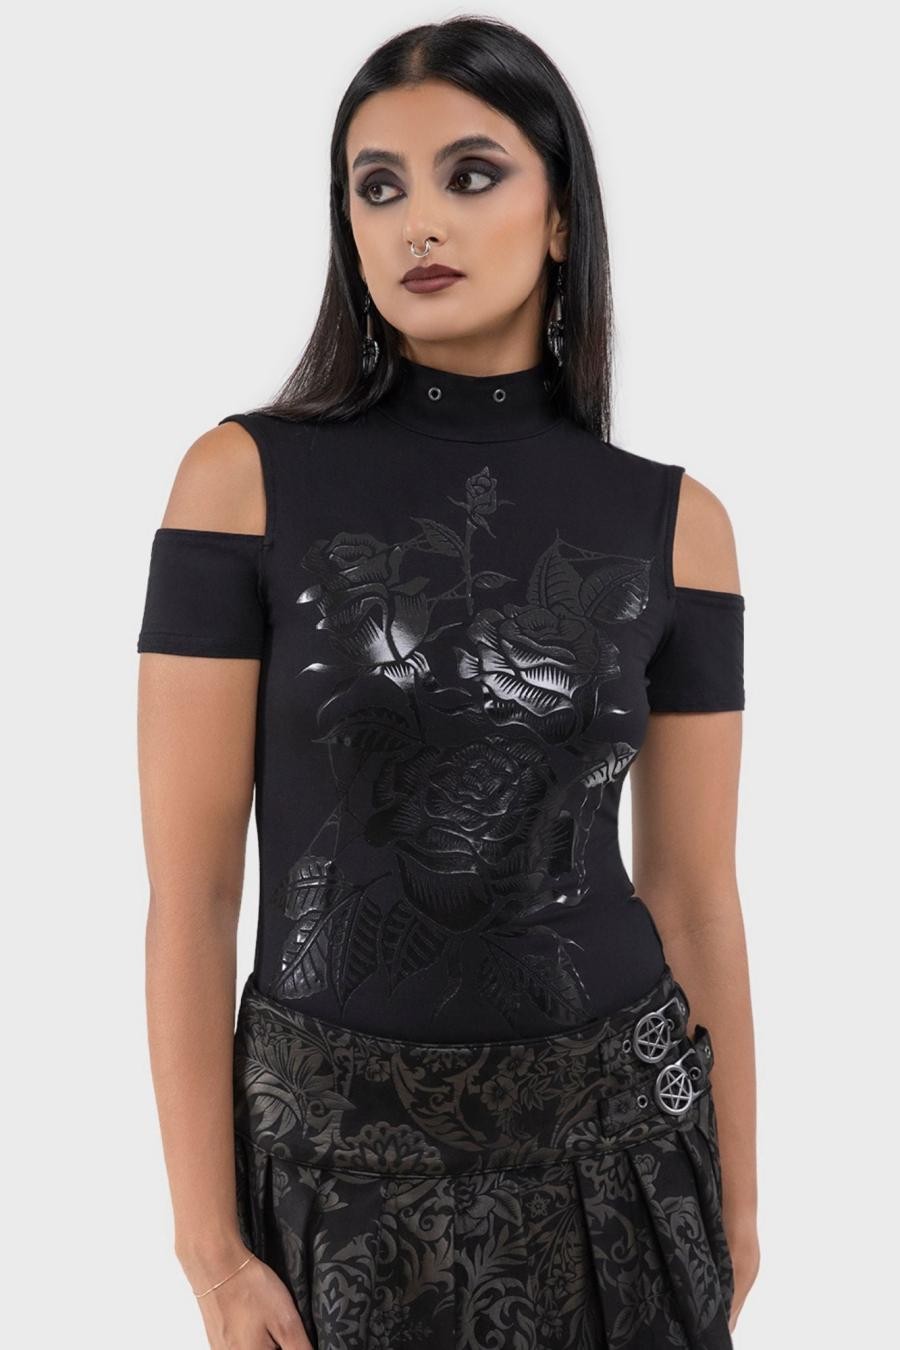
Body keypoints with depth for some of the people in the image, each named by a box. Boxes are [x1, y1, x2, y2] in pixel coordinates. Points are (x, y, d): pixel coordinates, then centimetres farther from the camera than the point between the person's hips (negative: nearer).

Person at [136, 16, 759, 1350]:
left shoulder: (676, 521, -3)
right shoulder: (245, 476, -9)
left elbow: (694, 891, 2)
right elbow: (189, 891, -9)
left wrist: (737, 1202, 9)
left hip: (615, 1137, 2)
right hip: (335, 1145, -1)